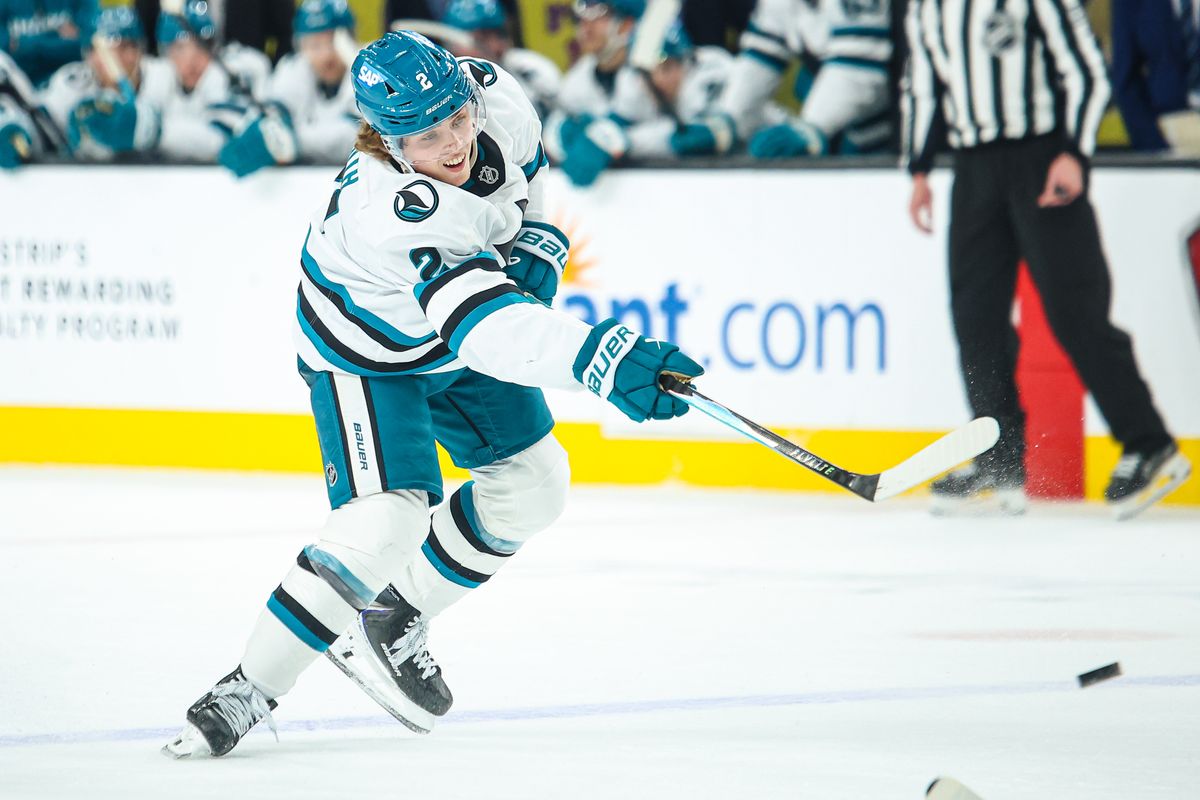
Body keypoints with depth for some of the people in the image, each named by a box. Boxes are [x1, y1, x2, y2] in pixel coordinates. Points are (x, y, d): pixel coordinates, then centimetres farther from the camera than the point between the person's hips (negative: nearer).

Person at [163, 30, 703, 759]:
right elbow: (487, 324, -53)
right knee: (388, 519, -22)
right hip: (367, 352, -8)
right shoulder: (390, 215, -44)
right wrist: (603, 359, -66)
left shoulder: (496, 96, -24)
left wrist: (535, 246, -11)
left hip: (460, 334, 8)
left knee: (532, 483, 9)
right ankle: (249, 690, -13)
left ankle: (394, 620, 24)